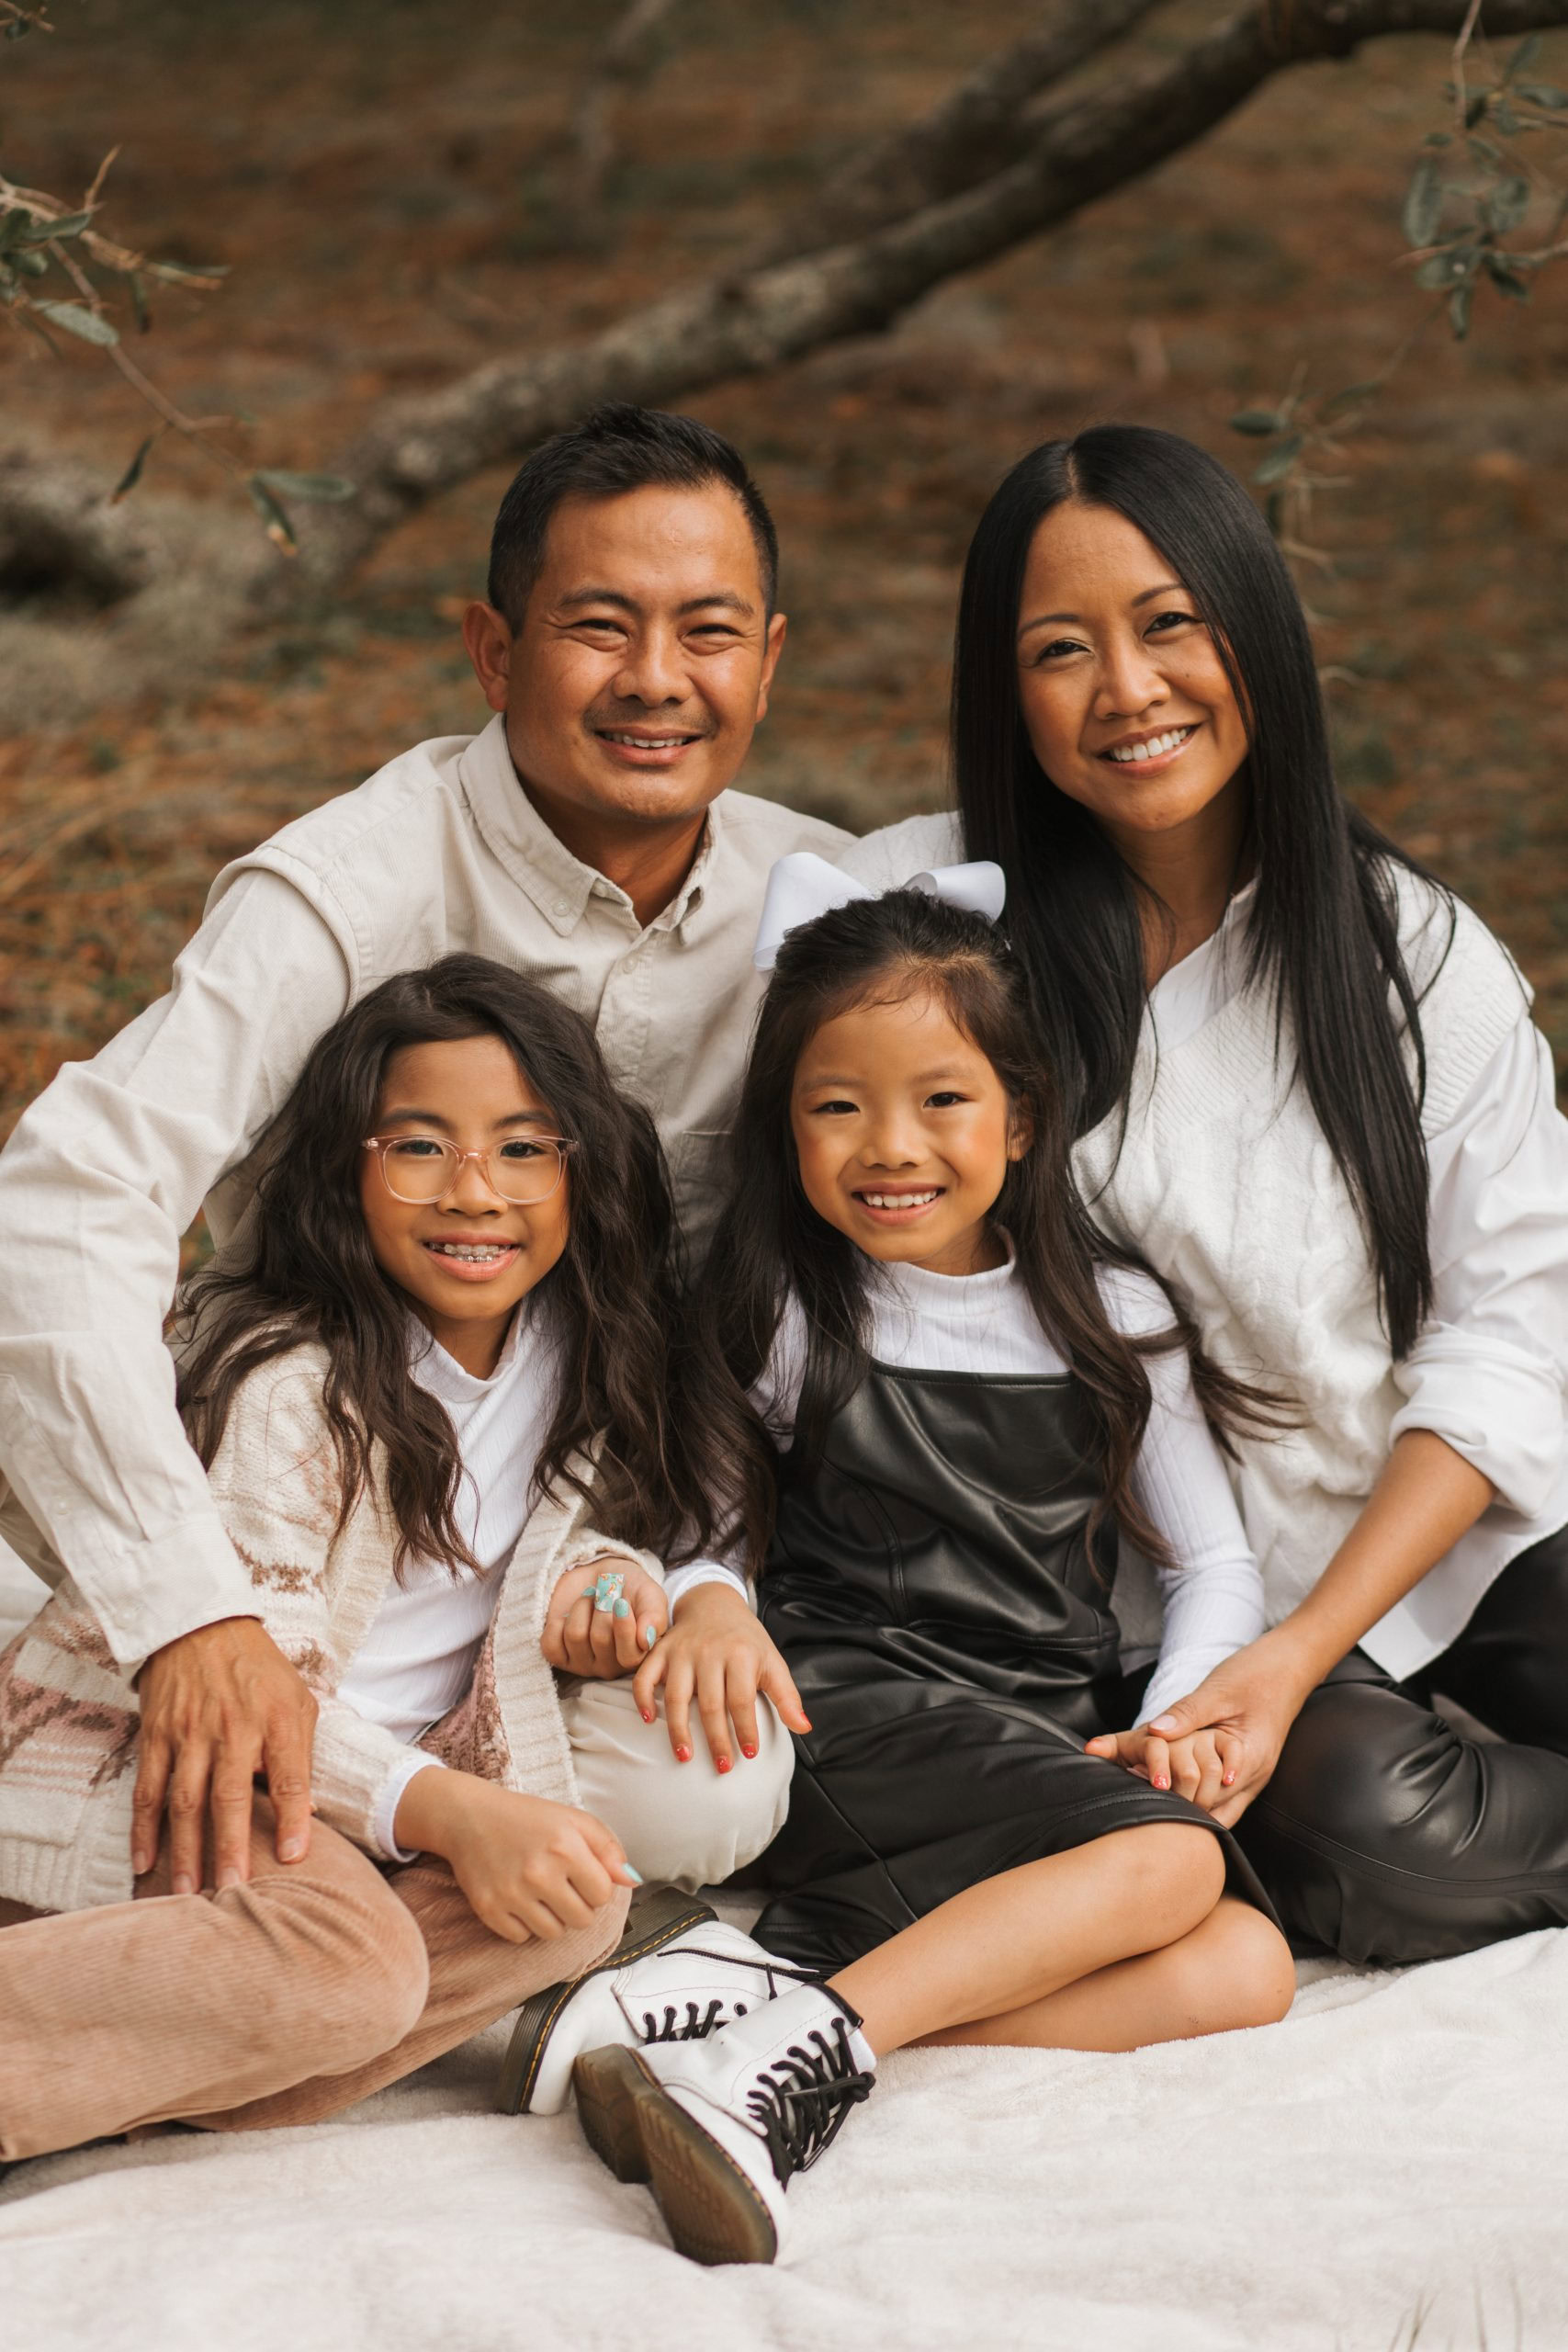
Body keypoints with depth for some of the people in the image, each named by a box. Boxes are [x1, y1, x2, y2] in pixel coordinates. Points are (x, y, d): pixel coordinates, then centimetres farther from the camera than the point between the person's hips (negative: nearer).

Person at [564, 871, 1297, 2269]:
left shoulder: (1111, 1315, 10)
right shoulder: (791, 1319, 4)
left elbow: (1215, 1561, 10)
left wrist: (1181, 1719, -4)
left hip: (1057, 1750, 4)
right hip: (857, 1718, -4)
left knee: (1242, 1970, -24)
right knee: (1168, 1863, -28)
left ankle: (812, 2002, -32)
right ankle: (783, 2056, -38)